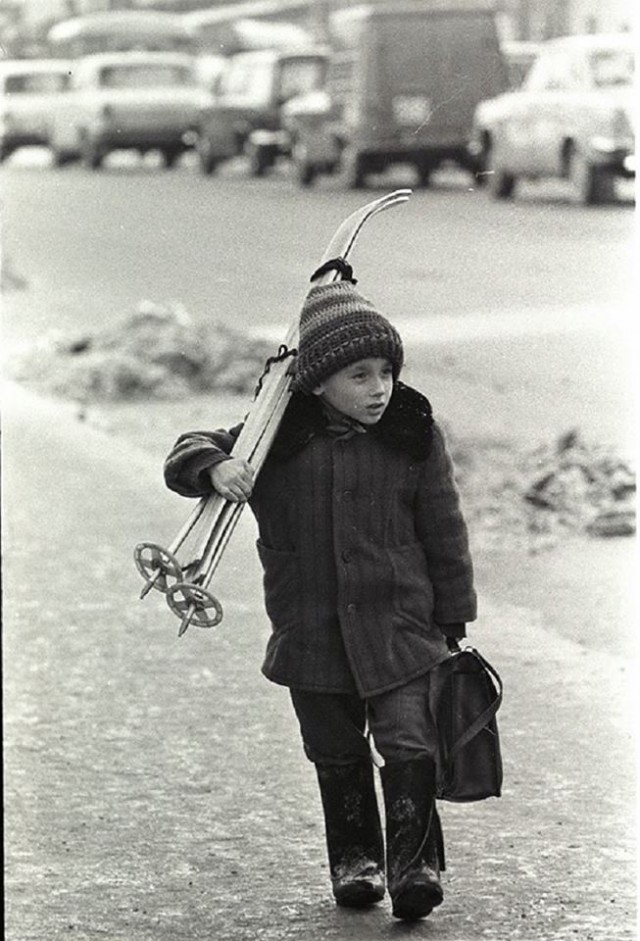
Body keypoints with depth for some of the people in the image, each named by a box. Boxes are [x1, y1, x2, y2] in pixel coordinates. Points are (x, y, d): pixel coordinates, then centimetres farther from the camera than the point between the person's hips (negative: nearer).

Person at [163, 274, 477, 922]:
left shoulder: (414, 436, -4)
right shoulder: (280, 437, -4)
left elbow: (444, 533, 2)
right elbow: (188, 455, 2)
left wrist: (452, 624, 4)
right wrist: (215, 465, -23)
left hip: (400, 627, -2)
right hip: (311, 634, 2)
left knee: (409, 743, -11)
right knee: (337, 756, 14)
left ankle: (416, 862, -3)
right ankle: (354, 858, 30)